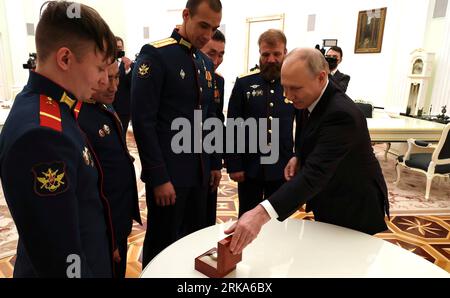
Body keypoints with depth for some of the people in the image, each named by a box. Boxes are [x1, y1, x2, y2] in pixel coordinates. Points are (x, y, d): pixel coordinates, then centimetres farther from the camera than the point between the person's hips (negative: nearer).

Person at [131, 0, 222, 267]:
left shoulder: (206, 63, 12)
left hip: (200, 172, 7)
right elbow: (143, 121, -15)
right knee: (162, 246, 10)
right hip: (168, 173, -6)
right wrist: (159, 177, -16)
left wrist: (214, 163, 14)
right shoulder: (155, 55, -11)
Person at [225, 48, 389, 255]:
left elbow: (315, 173, -44)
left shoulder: (341, 114, -34)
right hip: (327, 205, 8)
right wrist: (299, 157, -10)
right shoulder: (310, 99, -6)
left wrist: (262, 213, -54)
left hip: (355, 209, -8)